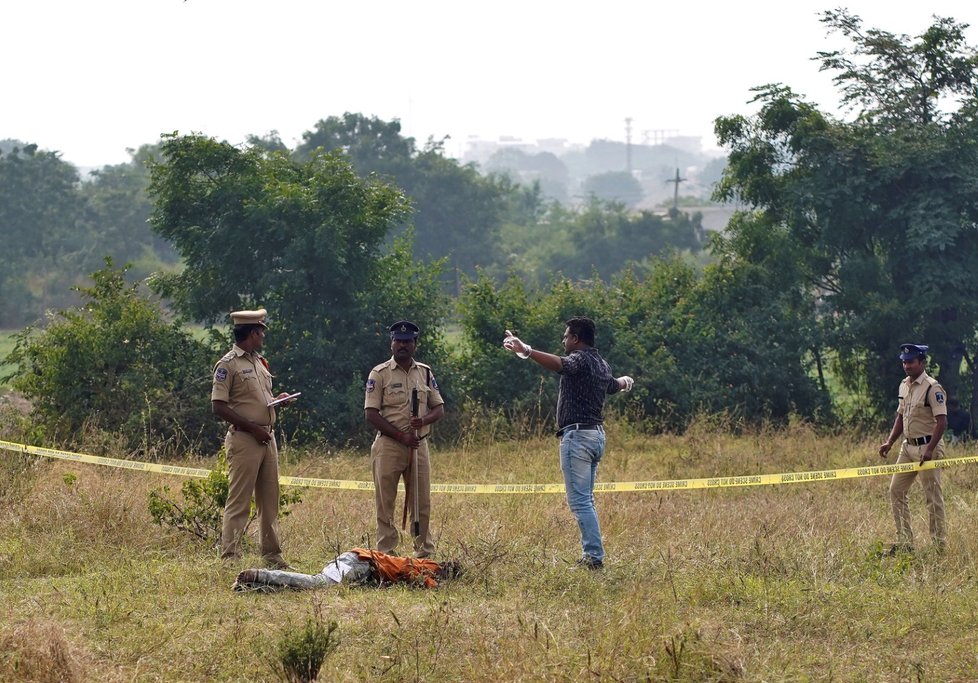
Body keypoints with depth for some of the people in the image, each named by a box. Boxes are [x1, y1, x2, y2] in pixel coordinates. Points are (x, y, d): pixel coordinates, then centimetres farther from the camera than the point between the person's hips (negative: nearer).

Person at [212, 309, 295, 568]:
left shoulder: (259, 362, 17)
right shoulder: (228, 364, -9)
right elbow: (218, 407, -14)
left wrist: (277, 400, 5)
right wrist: (253, 428, -17)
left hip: (267, 437, 8)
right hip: (243, 440, -8)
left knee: (270, 500, 12)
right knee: (239, 502, -8)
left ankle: (271, 554, 20)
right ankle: (230, 557, -8)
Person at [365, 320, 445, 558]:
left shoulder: (425, 373, 11)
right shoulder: (380, 374, -2)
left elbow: (439, 408, 12)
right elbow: (371, 413, -7)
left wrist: (424, 420, -12)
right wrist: (401, 436, -14)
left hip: (419, 445, 4)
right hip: (388, 446, -4)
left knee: (422, 503, 6)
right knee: (385, 503, -2)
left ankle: (424, 552, 13)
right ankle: (386, 553, 1)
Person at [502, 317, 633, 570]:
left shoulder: (581, 359, -9)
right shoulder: (602, 364, 18)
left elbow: (559, 364, -32)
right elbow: (612, 385, 40)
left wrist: (525, 351, -46)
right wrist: (625, 381, 66)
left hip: (577, 435, -9)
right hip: (597, 434, 9)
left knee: (579, 501, -11)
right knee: (585, 500, 15)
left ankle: (594, 556, -15)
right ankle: (592, 554, 14)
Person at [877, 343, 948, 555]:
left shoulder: (932, 388, -14)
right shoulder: (904, 386, 12)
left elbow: (942, 421, -18)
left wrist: (930, 450, -25)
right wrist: (889, 442, 11)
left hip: (928, 447, -9)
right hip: (908, 447, 9)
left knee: (933, 497, -3)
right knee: (896, 491, 7)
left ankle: (940, 544, 3)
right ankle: (904, 541, 12)